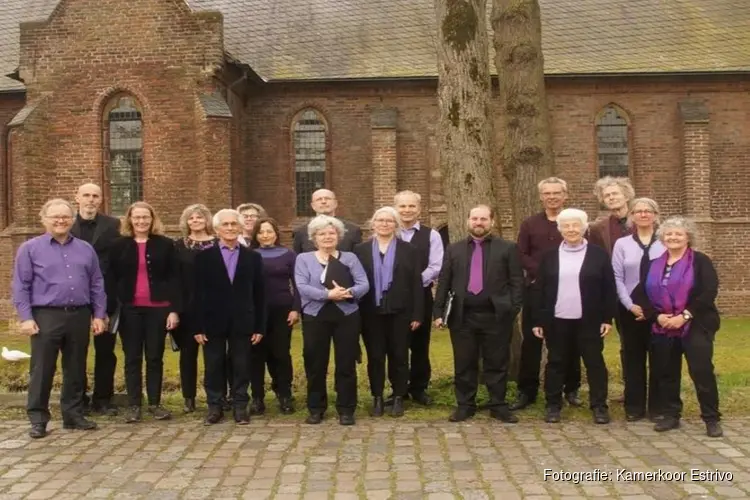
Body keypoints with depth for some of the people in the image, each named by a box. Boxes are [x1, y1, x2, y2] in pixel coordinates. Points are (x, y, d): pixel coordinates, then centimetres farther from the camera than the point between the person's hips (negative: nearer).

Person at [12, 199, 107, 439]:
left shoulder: (86, 249, 11)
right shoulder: (30, 248, 1)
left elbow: (97, 284, 11)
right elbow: (21, 287, -2)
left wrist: (99, 315, 5)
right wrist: (26, 317, -10)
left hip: (80, 316, 3)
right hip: (46, 316, -3)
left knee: (76, 369, 10)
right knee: (42, 370, 2)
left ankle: (73, 414, 21)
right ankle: (38, 419, 12)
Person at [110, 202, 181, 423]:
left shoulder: (165, 244, 2)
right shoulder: (119, 245, 4)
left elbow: (174, 279, 1)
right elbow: (112, 279, 4)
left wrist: (174, 309, -6)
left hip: (158, 308, 0)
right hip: (129, 309, 1)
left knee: (155, 357, 7)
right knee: (132, 358, 6)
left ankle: (155, 403, 18)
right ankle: (134, 405, 15)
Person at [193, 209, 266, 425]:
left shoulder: (253, 257, 5)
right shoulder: (204, 257, 2)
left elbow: (259, 294, 4)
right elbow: (199, 294, -1)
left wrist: (260, 326, 0)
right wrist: (198, 326, -6)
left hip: (242, 322, 1)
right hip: (213, 322, 0)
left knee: (241, 367, 7)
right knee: (214, 367, 7)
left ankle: (240, 407, 18)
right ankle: (214, 406, 19)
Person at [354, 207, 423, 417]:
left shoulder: (409, 250, 4)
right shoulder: (361, 250, 5)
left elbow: (416, 284, 1)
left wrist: (417, 314, -5)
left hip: (399, 312, 0)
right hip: (371, 312, 1)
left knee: (399, 356, 7)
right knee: (375, 357, 7)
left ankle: (398, 398, 19)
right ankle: (377, 398, 19)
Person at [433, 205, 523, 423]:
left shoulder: (508, 248, 3)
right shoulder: (454, 249, 10)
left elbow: (516, 282, 0)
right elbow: (443, 282, 8)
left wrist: (513, 310, -9)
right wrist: (439, 311, 2)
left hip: (496, 316, -2)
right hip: (462, 316, 2)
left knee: (497, 364, 6)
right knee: (464, 365, 8)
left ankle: (498, 406, 18)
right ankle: (465, 405, 20)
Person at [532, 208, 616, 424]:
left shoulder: (599, 255, 1)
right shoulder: (550, 256, 6)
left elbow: (609, 289, 1)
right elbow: (539, 290, 6)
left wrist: (607, 318, -4)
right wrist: (538, 320, 2)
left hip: (589, 321, -1)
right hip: (556, 321, 2)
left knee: (595, 363, 5)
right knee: (556, 363, 9)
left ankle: (599, 406, 16)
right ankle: (553, 405, 19)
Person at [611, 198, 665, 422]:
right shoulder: (622, 244, 4)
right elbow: (617, 277, 0)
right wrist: (630, 305, -9)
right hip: (631, 309, 1)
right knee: (633, 358, 6)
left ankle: (657, 406, 15)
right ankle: (634, 407, 15)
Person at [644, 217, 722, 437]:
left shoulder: (700, 261, -3)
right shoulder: (654, 263, 11)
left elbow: (709, 292, -13)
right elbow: (646, 294, 9)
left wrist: (685, 315, -19)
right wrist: (657, 316, -8)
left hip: (696, 326, -4)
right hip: (663, 327, 5)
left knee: (702, 371, -6)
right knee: (666, 373, 9)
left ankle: (712, 419, 6)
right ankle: (671, 415, 21)